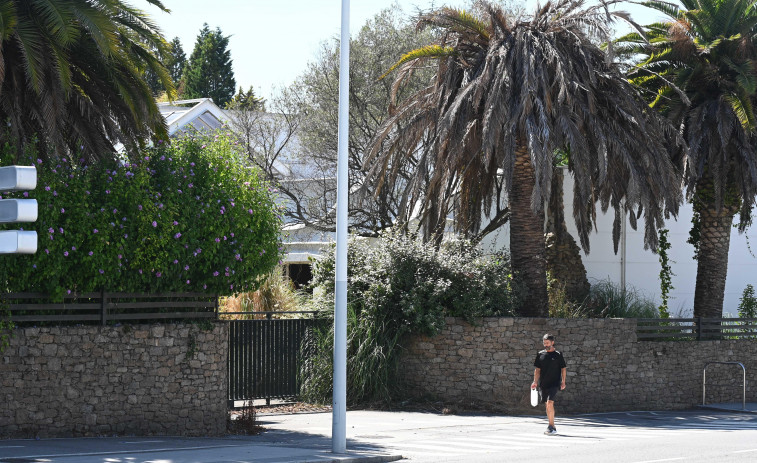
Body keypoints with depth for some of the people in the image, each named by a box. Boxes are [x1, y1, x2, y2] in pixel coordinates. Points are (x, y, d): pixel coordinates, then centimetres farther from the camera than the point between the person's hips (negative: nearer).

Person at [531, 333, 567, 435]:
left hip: (554, 383, -5)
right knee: (548, 405, 9)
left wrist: (563, 381, -4)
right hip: (544, 384, 5)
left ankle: (551, 426, -14)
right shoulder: (540, 354, 10)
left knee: (549, 403, -18)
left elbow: (563, 369, 3)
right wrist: (535, 382, 4)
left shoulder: (558, 354, -1)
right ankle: (552, 428, 18)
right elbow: (537, 369, 13)